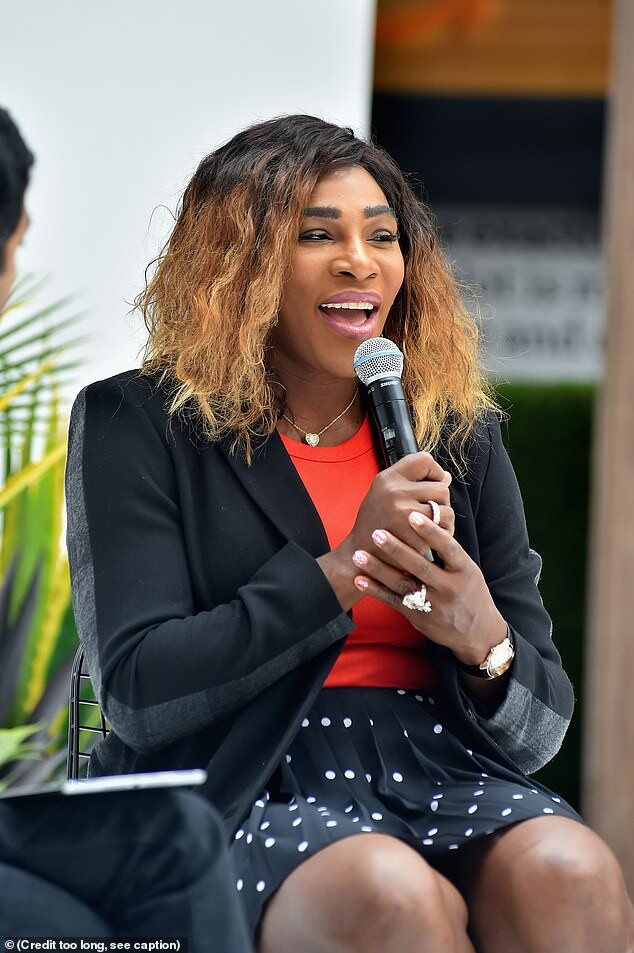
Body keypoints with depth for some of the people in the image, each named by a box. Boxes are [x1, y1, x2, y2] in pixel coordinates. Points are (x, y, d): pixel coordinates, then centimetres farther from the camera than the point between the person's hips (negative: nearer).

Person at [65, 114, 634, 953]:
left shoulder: (461, 440, 16)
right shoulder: (138, 427, 4)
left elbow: (540, 726, 15)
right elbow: (138, 693, -8)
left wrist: (484, 641, -9)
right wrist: (342, 569, -13)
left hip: (445, 779, 4)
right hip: (243, 790, -3)